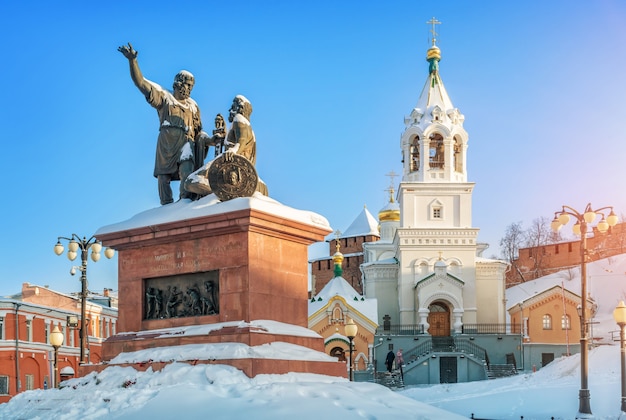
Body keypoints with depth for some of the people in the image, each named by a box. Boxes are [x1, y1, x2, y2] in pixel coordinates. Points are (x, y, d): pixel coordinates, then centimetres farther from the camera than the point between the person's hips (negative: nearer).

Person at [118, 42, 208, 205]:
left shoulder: (193, 105, 25)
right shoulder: (164, 97, 15)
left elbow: (198, 129, 28)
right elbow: (141, 83, 5)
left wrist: (205, 137, 4)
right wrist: (132, 61, -6)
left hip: (186, 141, 1)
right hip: (166, 141, 0)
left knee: (186, 163, -28)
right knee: (163, 175, -3)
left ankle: (186, 196, -39)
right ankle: (167, 206, 3)